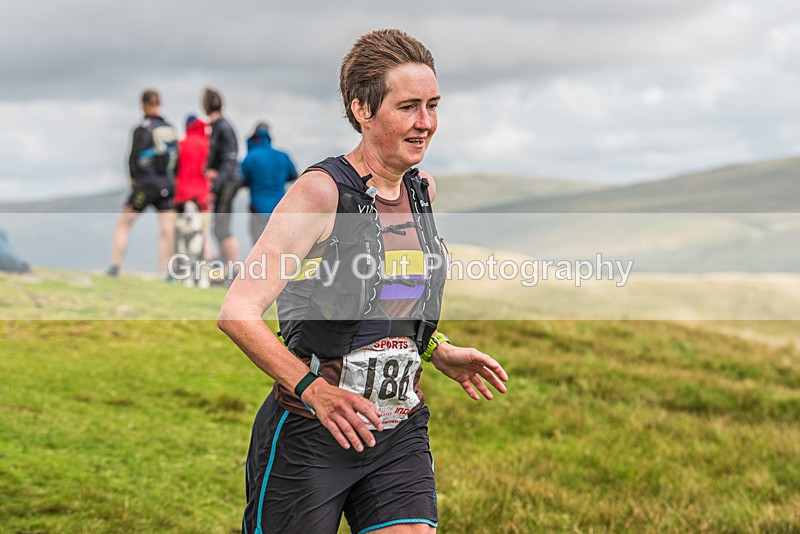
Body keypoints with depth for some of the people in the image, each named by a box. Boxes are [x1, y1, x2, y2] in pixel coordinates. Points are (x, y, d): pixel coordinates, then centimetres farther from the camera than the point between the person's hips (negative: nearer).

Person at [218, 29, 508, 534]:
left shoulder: (423, 192, 8)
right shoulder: (322, 191, -13)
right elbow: (237, 312, -18)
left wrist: (438, 351, 13)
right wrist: (313, 388, -27)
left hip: (400, 435, 6)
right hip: (309, 435, -5)